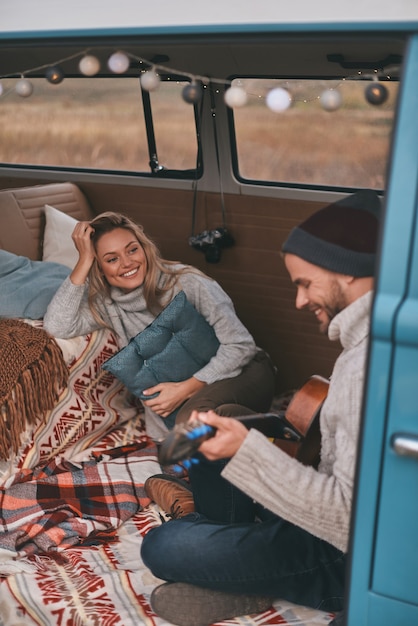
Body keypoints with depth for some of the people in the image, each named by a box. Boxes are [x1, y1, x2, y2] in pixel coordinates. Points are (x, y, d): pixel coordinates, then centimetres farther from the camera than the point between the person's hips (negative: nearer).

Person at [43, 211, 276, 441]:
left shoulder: (188, 283, -16)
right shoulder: (104, 302, -2)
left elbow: (240, 346, -16)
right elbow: (56, 326, -18)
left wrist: (186, 389, -25)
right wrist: (83, 261, -17)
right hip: (184, 390, 4)